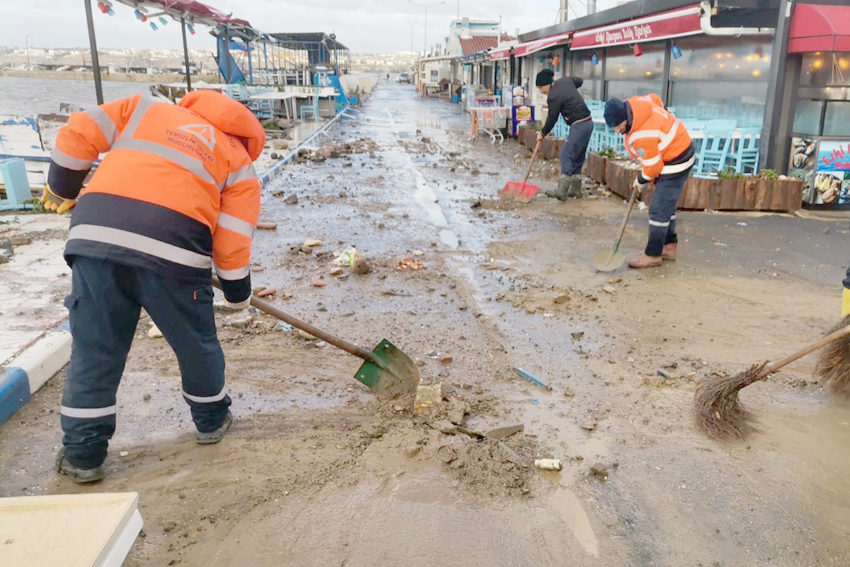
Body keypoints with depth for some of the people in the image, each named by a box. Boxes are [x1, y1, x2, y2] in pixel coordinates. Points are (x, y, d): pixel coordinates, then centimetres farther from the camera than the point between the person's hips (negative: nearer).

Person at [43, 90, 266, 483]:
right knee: (195, 342, 21)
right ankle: (211, 419, 40)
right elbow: (232, 243, 11)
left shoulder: (146, 109, 27)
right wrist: (238, 294, 25)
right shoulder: (240, 164, 19)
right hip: (172, 247, -2)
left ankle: (82, 454, 23)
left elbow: (77, 134, 18)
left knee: (94, 348, 14)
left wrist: (61, 189, 32)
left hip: (96, 231, 2)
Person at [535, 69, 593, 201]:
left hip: (579, 126, -10)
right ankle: (576, 189, 21)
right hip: (588, 123, 10)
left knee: (566, 155, -13)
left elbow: (552, 119, -8)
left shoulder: (554, 97, -16)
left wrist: (542, 134, 6)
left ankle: (562, 191, -19)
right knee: (578, 157, 15)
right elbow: (580, 81, 30)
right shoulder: (565, 80, 10)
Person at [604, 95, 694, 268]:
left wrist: (642, 180, -4)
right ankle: (669, 247, 28)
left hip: (675, 163, -11)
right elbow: (655, 99, 14)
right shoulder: (633, 103, -9)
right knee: (666, 206, 18)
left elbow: (653, 167, -23)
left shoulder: (642, 137, -34)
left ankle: (653, 255, -1)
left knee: (659, 209, -8)